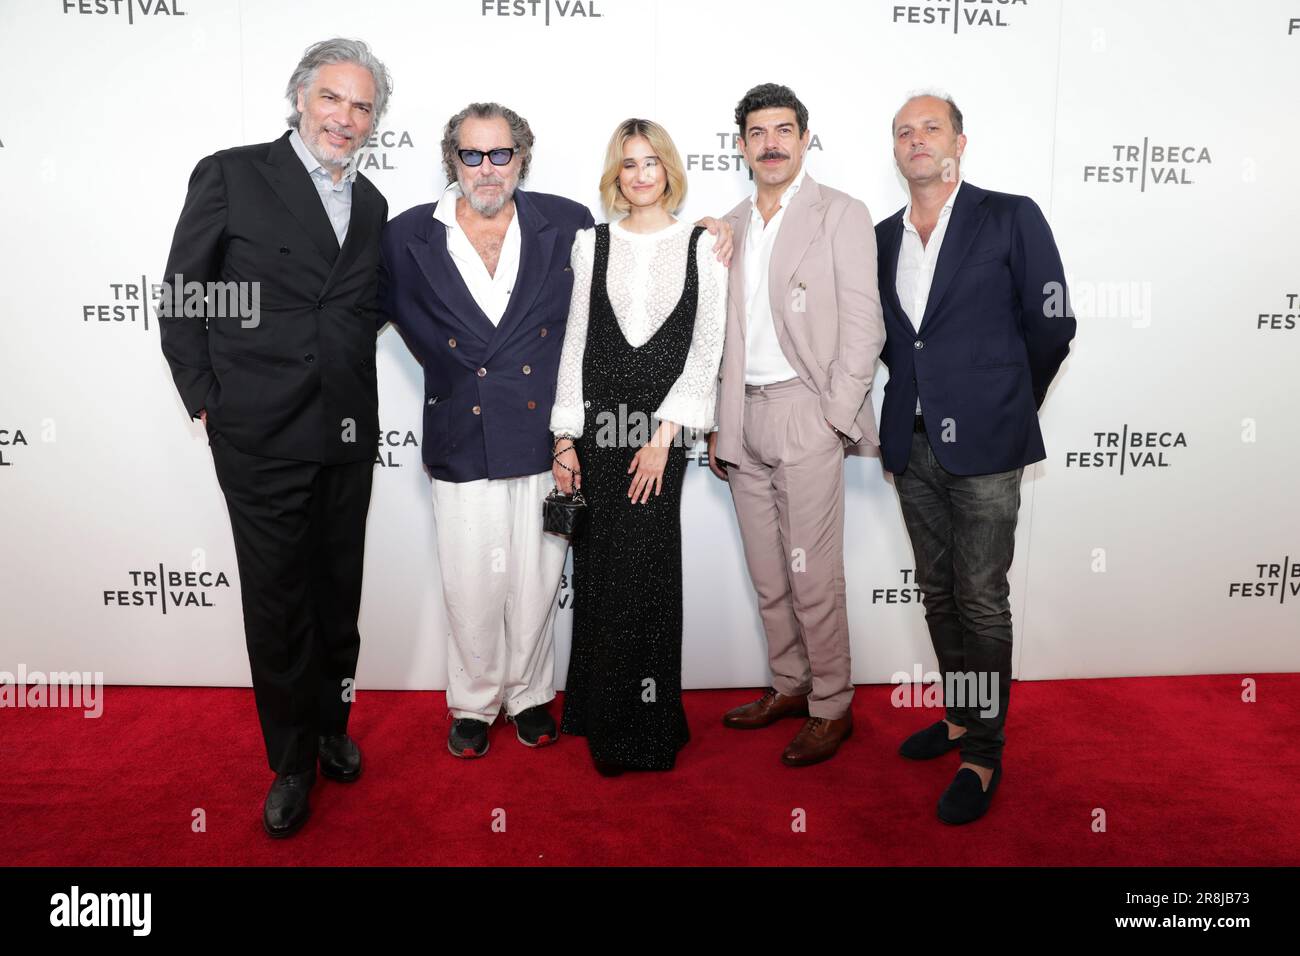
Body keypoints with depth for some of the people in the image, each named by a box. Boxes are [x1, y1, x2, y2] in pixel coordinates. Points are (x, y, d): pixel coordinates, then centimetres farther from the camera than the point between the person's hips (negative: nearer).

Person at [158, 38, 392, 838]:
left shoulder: (371, 204, 11)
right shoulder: (231, 175, -4)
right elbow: (180, 297, -2)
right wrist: (205, 399, -5)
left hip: (347, 435, 4)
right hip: (261, 436, -4)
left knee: (338, 596, 15)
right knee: (277, 601, 7)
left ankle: (331, 726, 36)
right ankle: (293, 761, 24)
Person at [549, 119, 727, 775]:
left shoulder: (702, 246, 4)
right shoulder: (592, 244, 10)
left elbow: (707, 349, -1)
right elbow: (575, 340, 8)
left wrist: (664, 435, -10)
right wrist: (565, 438, 1)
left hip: (662, 426, -2)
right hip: (598, 424, 2)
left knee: (646, 570, -2)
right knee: (599, 572, 5)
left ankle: (647, 728, 14)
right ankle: (603, 717, 21)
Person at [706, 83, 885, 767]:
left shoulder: (841, 215, -1)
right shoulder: (730, 226, 16)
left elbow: (863, 327, -7)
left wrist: (835, 418, -13)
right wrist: (716, 423, 11)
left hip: (805, 413, -6)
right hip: (743, 420, 6)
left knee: (813, 576, -3)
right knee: (767, 574, 13)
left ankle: (832, 707, 13)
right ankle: (789, 686, 29)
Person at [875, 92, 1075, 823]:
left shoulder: (1011, 218, -4)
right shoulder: (883, 238, 11)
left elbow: (1051, 326, -2)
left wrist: (1005, 409, 6)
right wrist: (903, 417, 11)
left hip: (983, 443, -5)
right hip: (913, 444, 5)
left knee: (981, 600, 0)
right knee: (939, 593, 14)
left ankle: (983, 756, 13)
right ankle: (959, 718, 32)